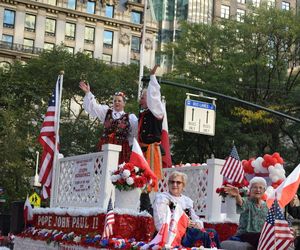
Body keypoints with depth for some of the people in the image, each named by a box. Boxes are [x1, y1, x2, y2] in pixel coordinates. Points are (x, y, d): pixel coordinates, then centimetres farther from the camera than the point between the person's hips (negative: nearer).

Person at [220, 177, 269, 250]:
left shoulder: (266, 205, 12)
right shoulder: (247, 201, -6)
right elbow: (241, 204, -33)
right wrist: (237, 195, -55)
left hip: (261, 238, 4)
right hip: (244, 237, -4)